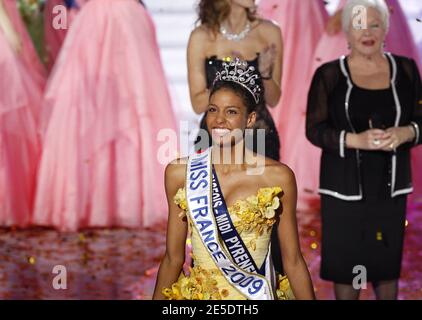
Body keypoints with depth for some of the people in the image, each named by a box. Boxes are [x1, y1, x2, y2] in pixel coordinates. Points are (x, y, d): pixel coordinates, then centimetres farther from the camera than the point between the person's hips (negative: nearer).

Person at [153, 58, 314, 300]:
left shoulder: (278, 176, -8)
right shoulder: (180, 173, -3)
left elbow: (293, 261, -3)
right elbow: (173, 258, 3)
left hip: (257, 293, -3)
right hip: (198, 293, 3)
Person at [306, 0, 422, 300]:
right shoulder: (329, 74, -2)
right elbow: (315, 129, -4)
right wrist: (355, 140, -20)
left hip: (390, 184, 2)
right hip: (345, 185, -2)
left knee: (388, 258, 5)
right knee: (346, 258, 2)